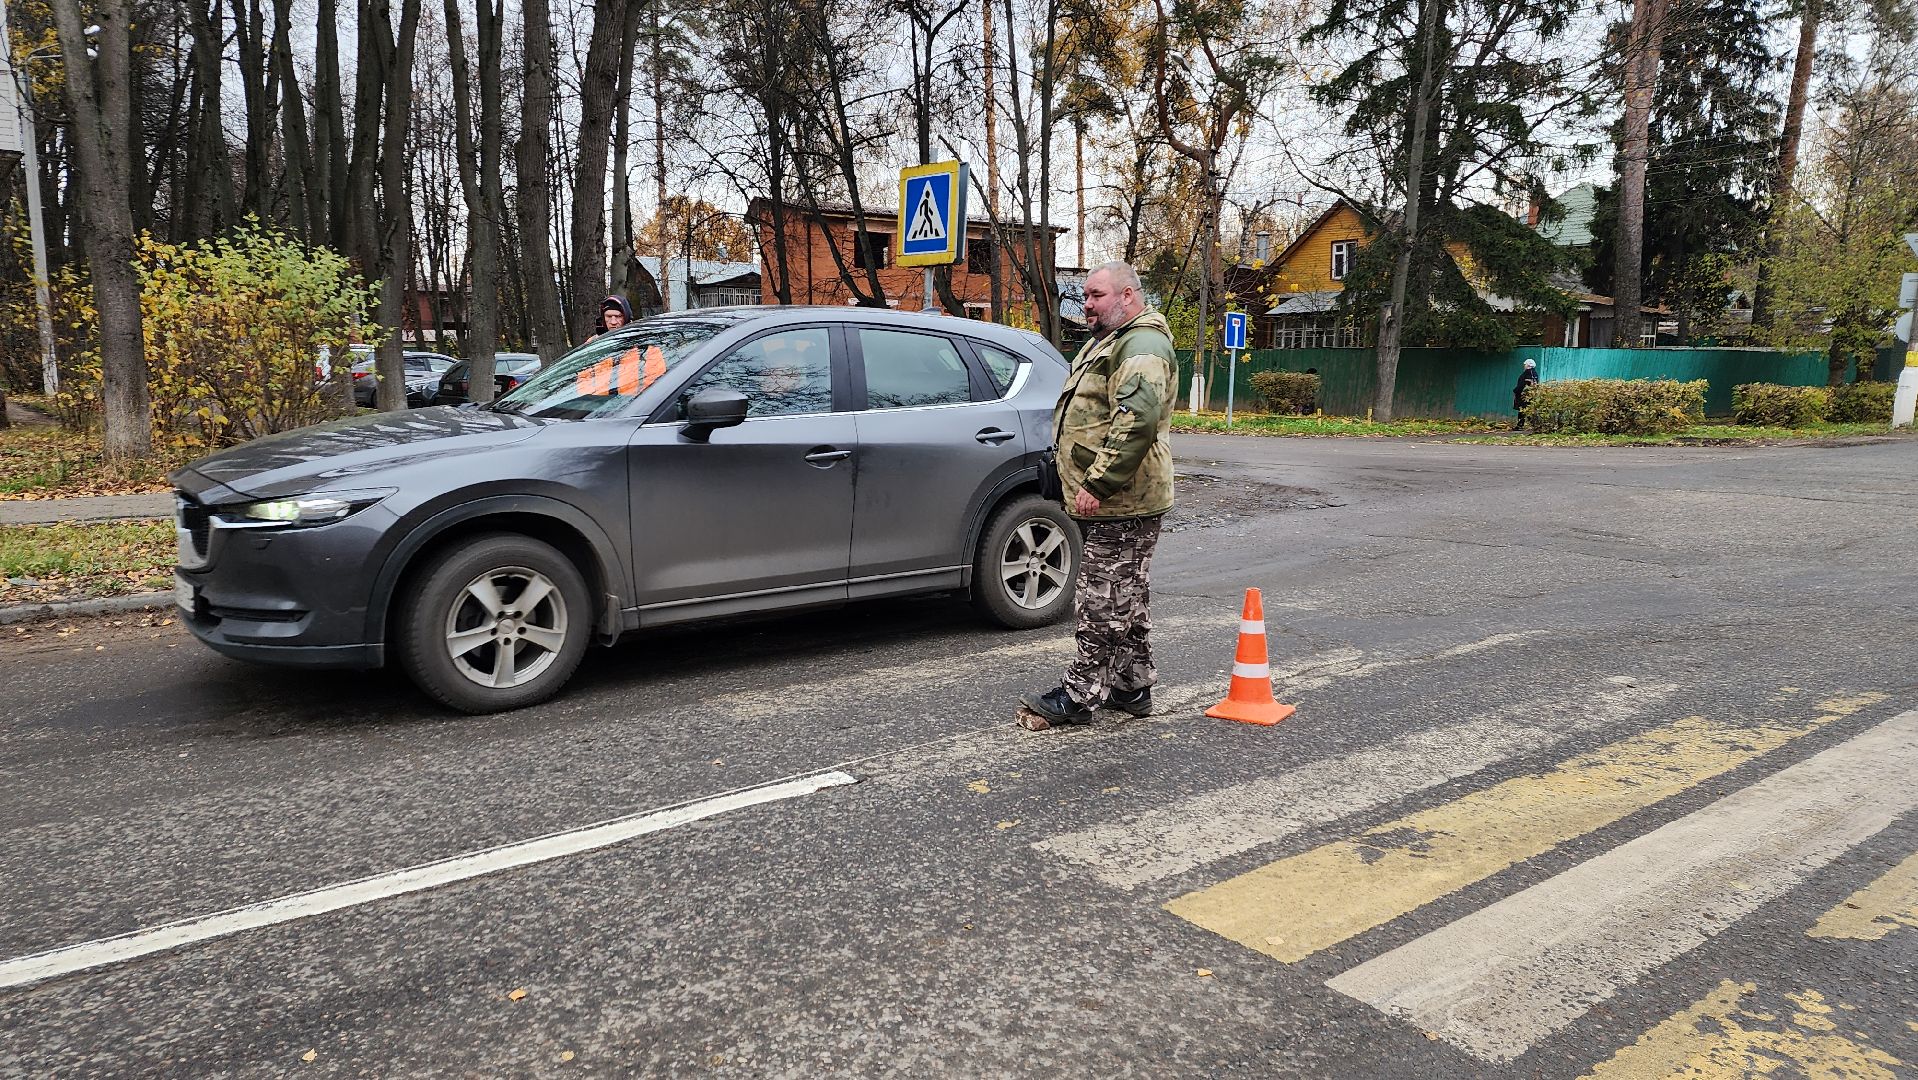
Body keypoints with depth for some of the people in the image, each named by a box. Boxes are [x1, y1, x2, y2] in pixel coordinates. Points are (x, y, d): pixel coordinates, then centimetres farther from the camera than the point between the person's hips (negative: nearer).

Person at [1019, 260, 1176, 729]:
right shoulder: (1108, 342, 21)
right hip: (1110, 501, 11)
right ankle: (1133, 686, 24)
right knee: (1125, 599, 16)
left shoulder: (1142, 346, -14)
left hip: (1121, 502, -11)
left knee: (1104, 602, -5)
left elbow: (1137, 421, -27)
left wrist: (1097, 484, -26)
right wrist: (1086, 485, 26)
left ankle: (1079, 694, -1)